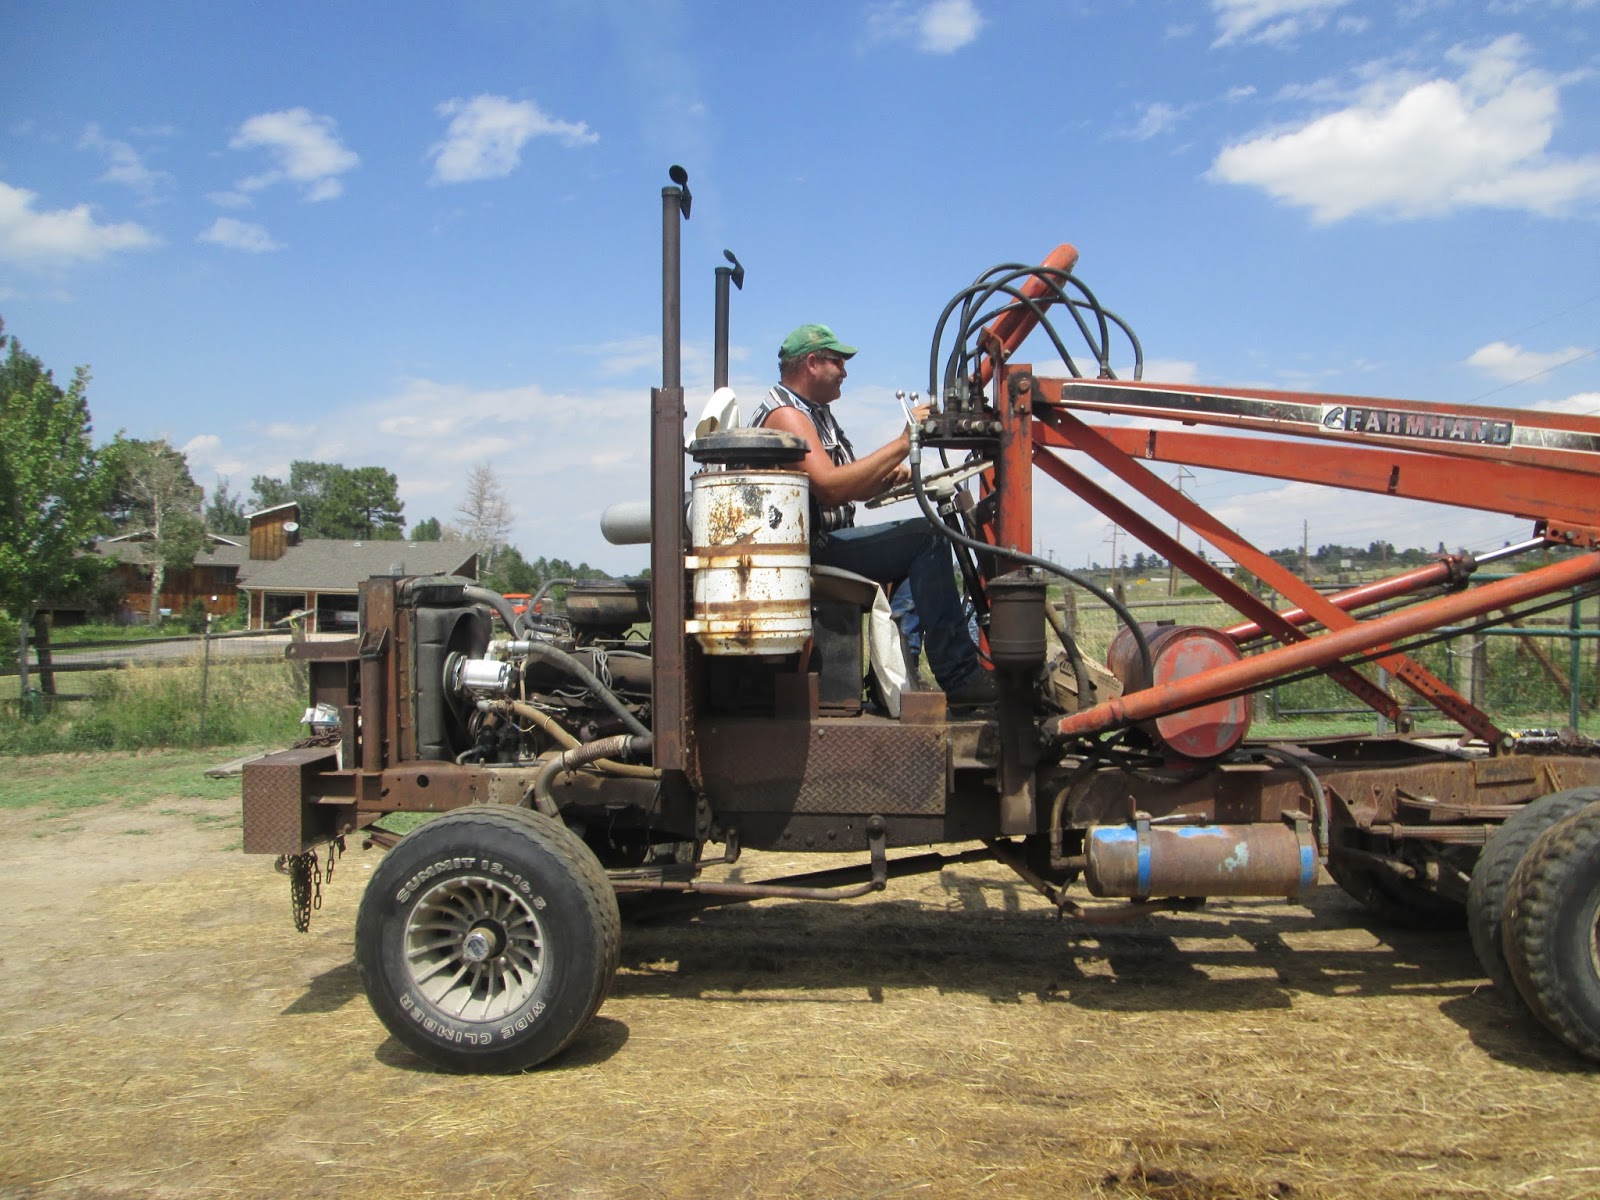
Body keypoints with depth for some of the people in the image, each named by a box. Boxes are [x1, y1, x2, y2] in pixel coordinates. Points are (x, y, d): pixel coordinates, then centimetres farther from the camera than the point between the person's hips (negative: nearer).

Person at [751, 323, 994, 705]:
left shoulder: (815, 412, 21)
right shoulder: (785, 415, -13)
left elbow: (850, 487, 22)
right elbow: (830, 488, -28)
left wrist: (888, 476, -1)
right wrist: (903, 444, -24)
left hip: (824, 542, 11)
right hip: (807, 552, -11)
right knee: (926, 537, -20)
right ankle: (958, 678, -20)